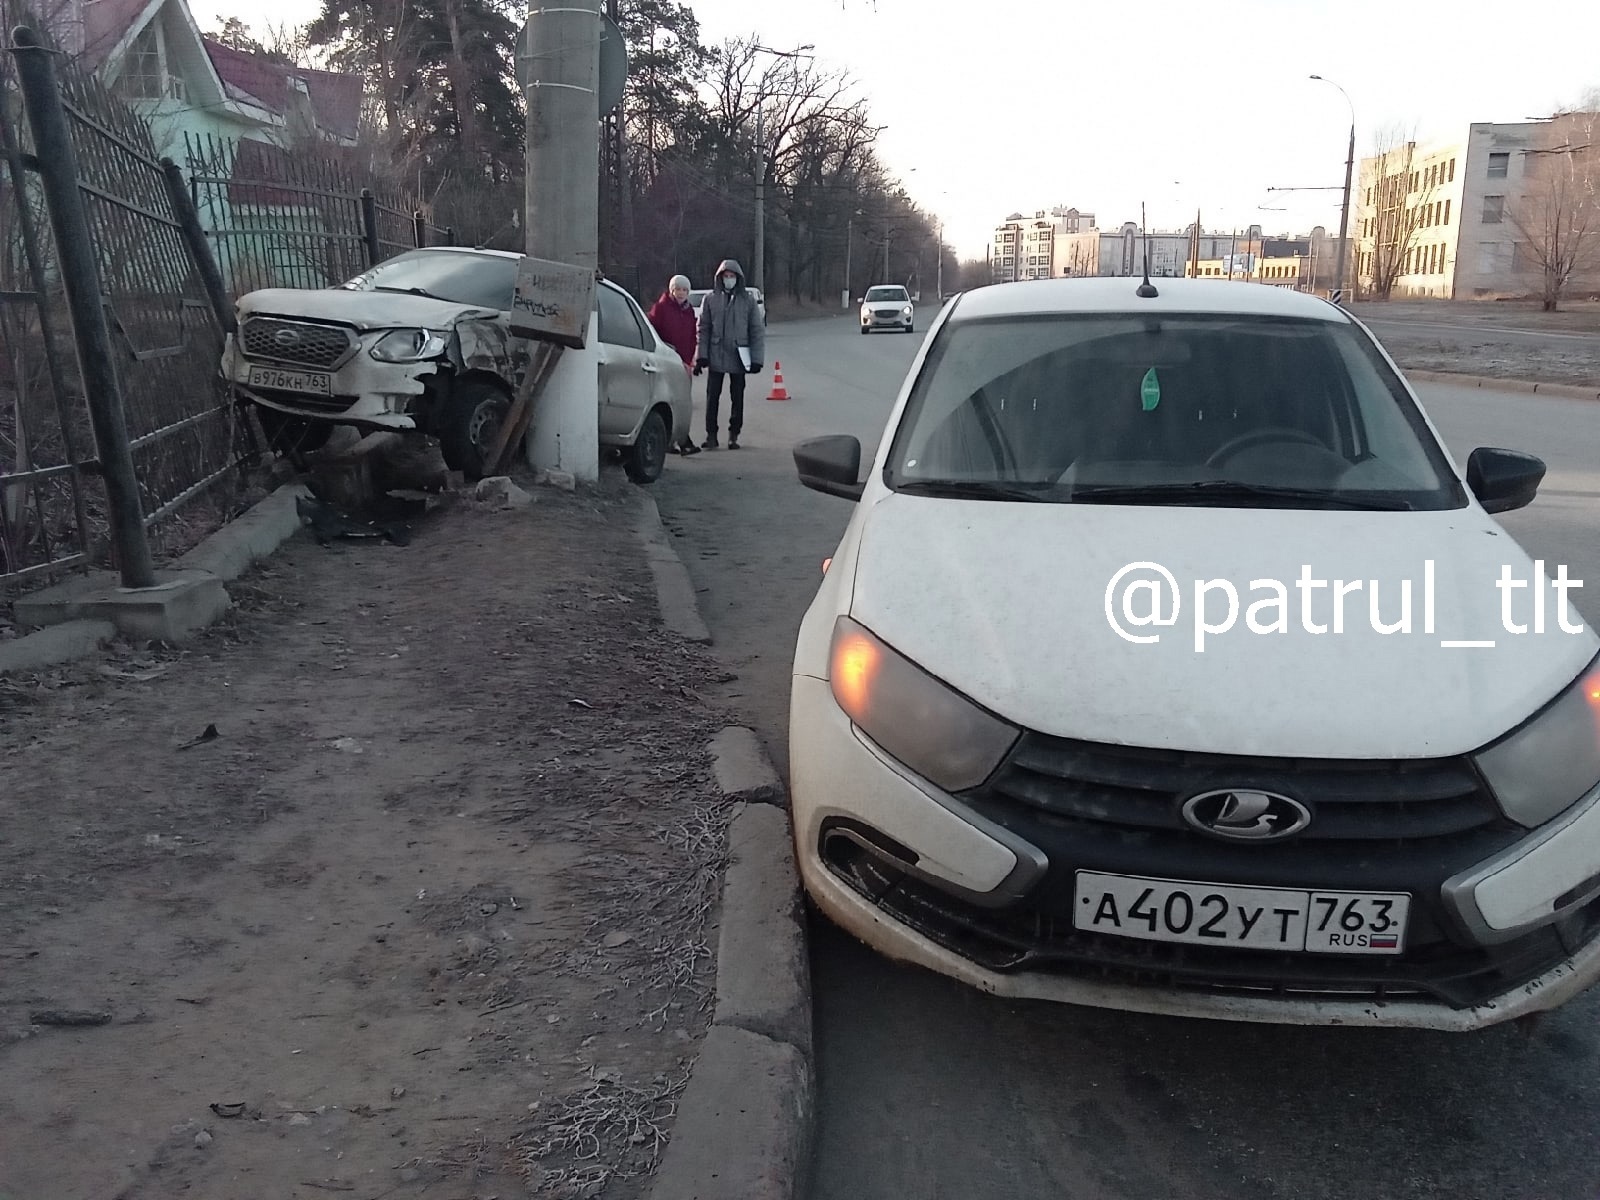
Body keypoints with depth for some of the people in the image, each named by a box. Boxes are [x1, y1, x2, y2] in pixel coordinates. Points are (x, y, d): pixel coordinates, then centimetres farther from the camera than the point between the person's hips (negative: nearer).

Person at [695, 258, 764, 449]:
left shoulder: (748, 299, 1)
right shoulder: (710, 298, 2)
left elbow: (757, 331, 1)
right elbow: (703, 328, 3)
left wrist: (756, 359, -5)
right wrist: (701, 354, -5)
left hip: (739, 357, 0)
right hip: (716, 356, 0)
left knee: (737, 397, 7)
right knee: (712, 396, 2)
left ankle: (733, 435, 18)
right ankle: (711, 434, 9)